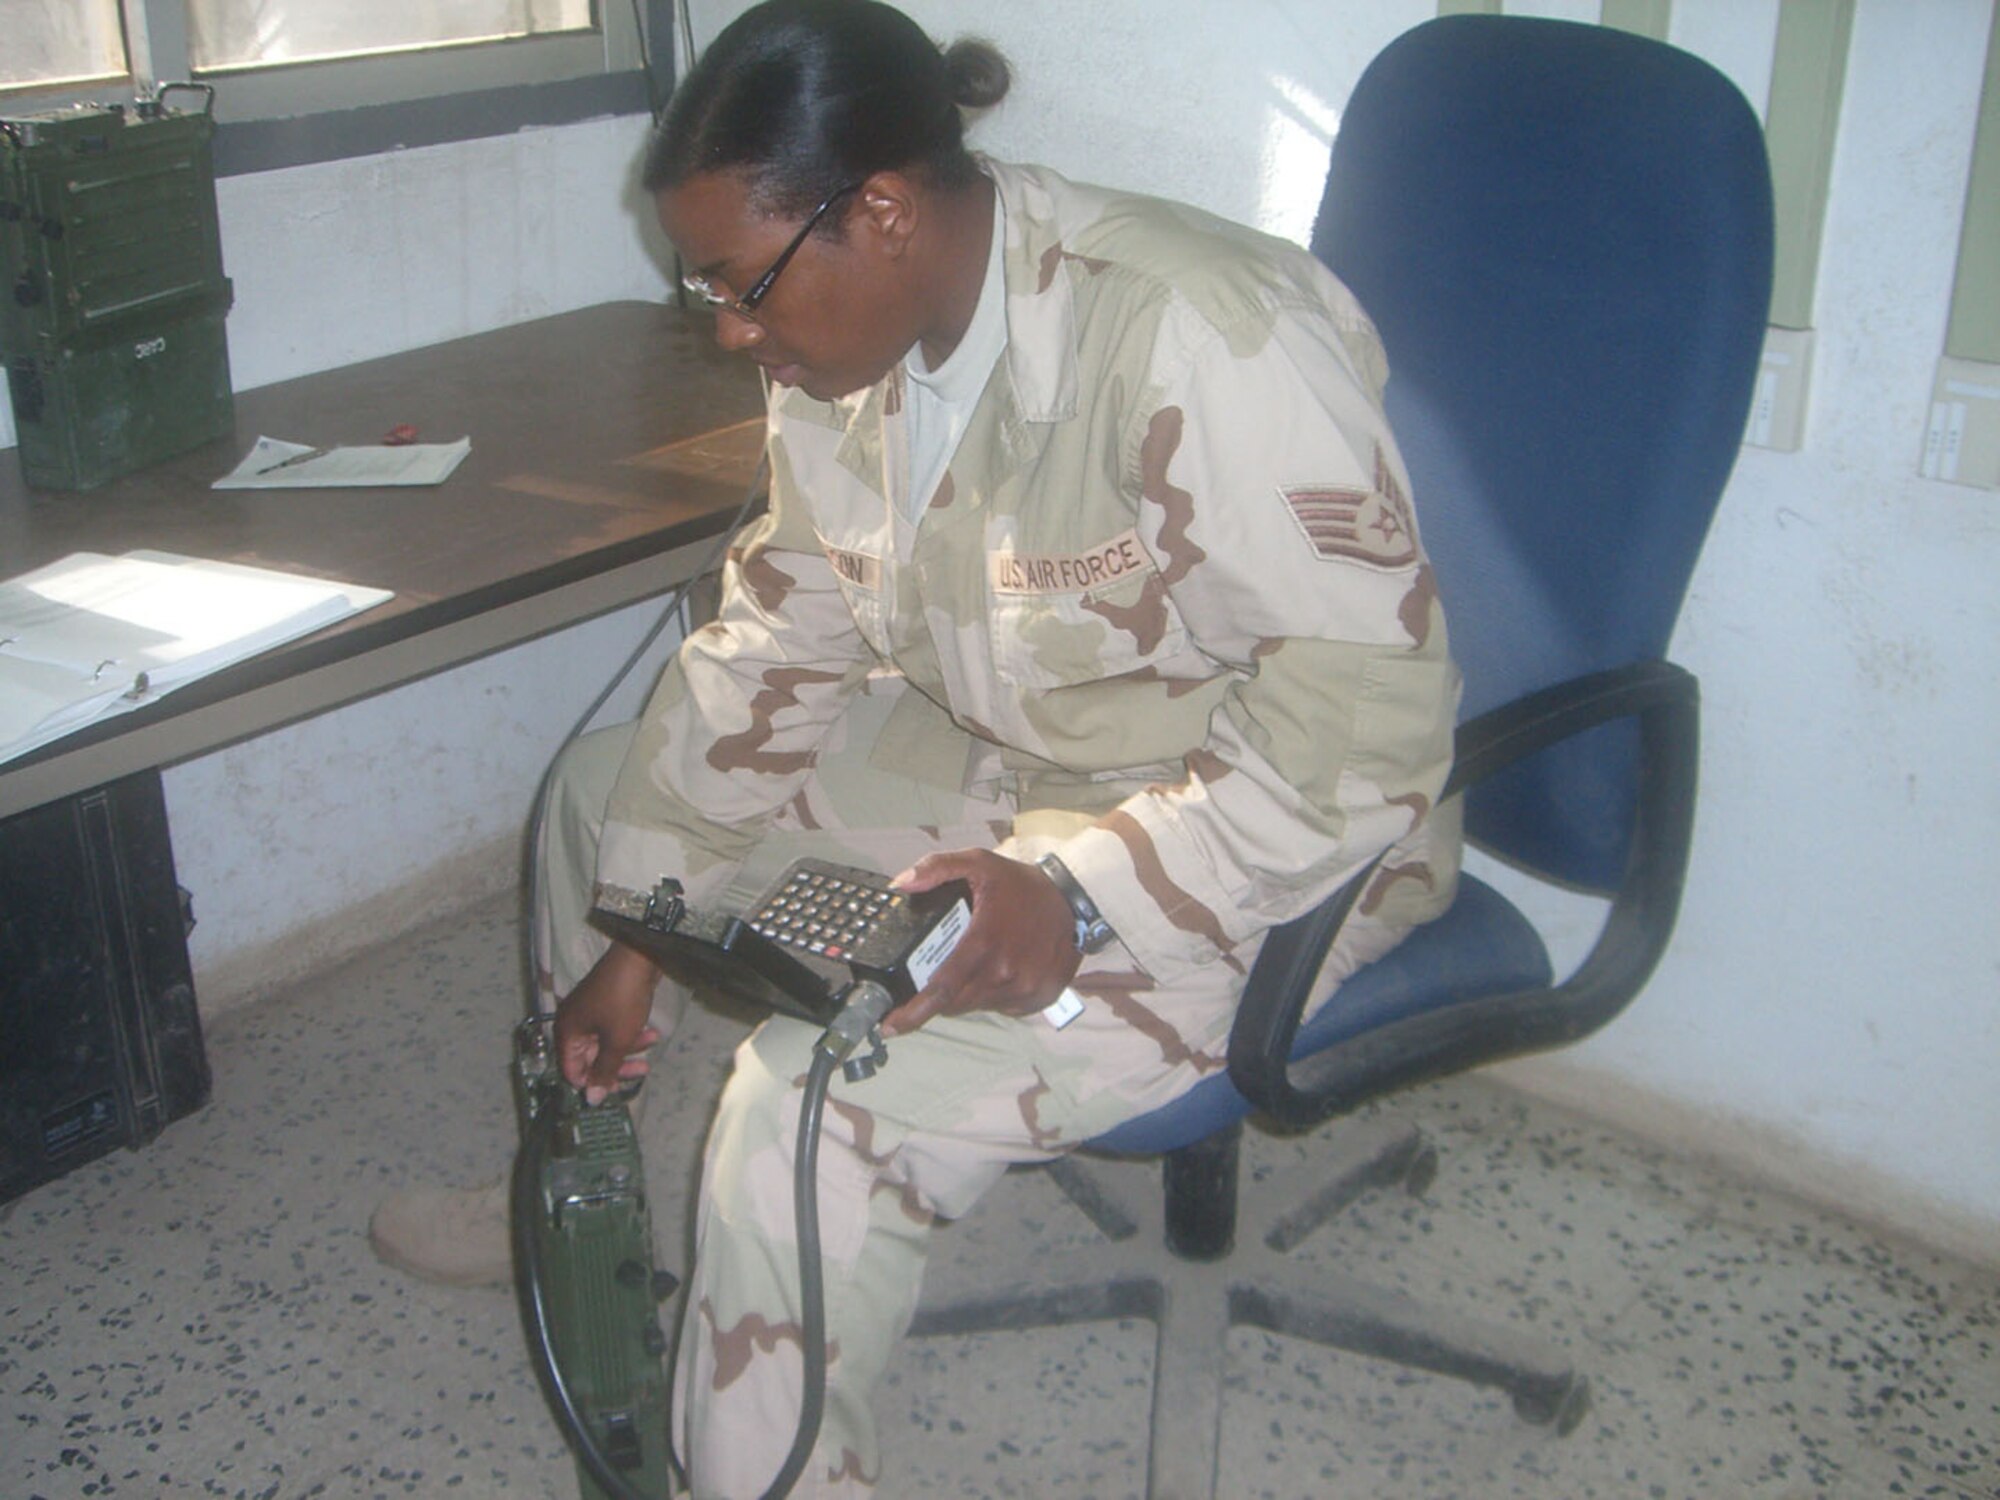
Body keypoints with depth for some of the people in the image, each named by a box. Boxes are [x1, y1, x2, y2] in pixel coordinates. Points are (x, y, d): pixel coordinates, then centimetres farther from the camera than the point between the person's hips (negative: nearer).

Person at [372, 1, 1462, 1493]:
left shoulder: (1203, 342, -30)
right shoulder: (848, 352, -3)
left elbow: (1371, 712, -29)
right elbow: (772, 644, 4)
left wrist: (1080, 898, -34)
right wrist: (640, 933, -1)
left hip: (1259, 843, -8)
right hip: (1000, 758, 9)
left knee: (819, 1105, -27)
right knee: (605, 786, 14)